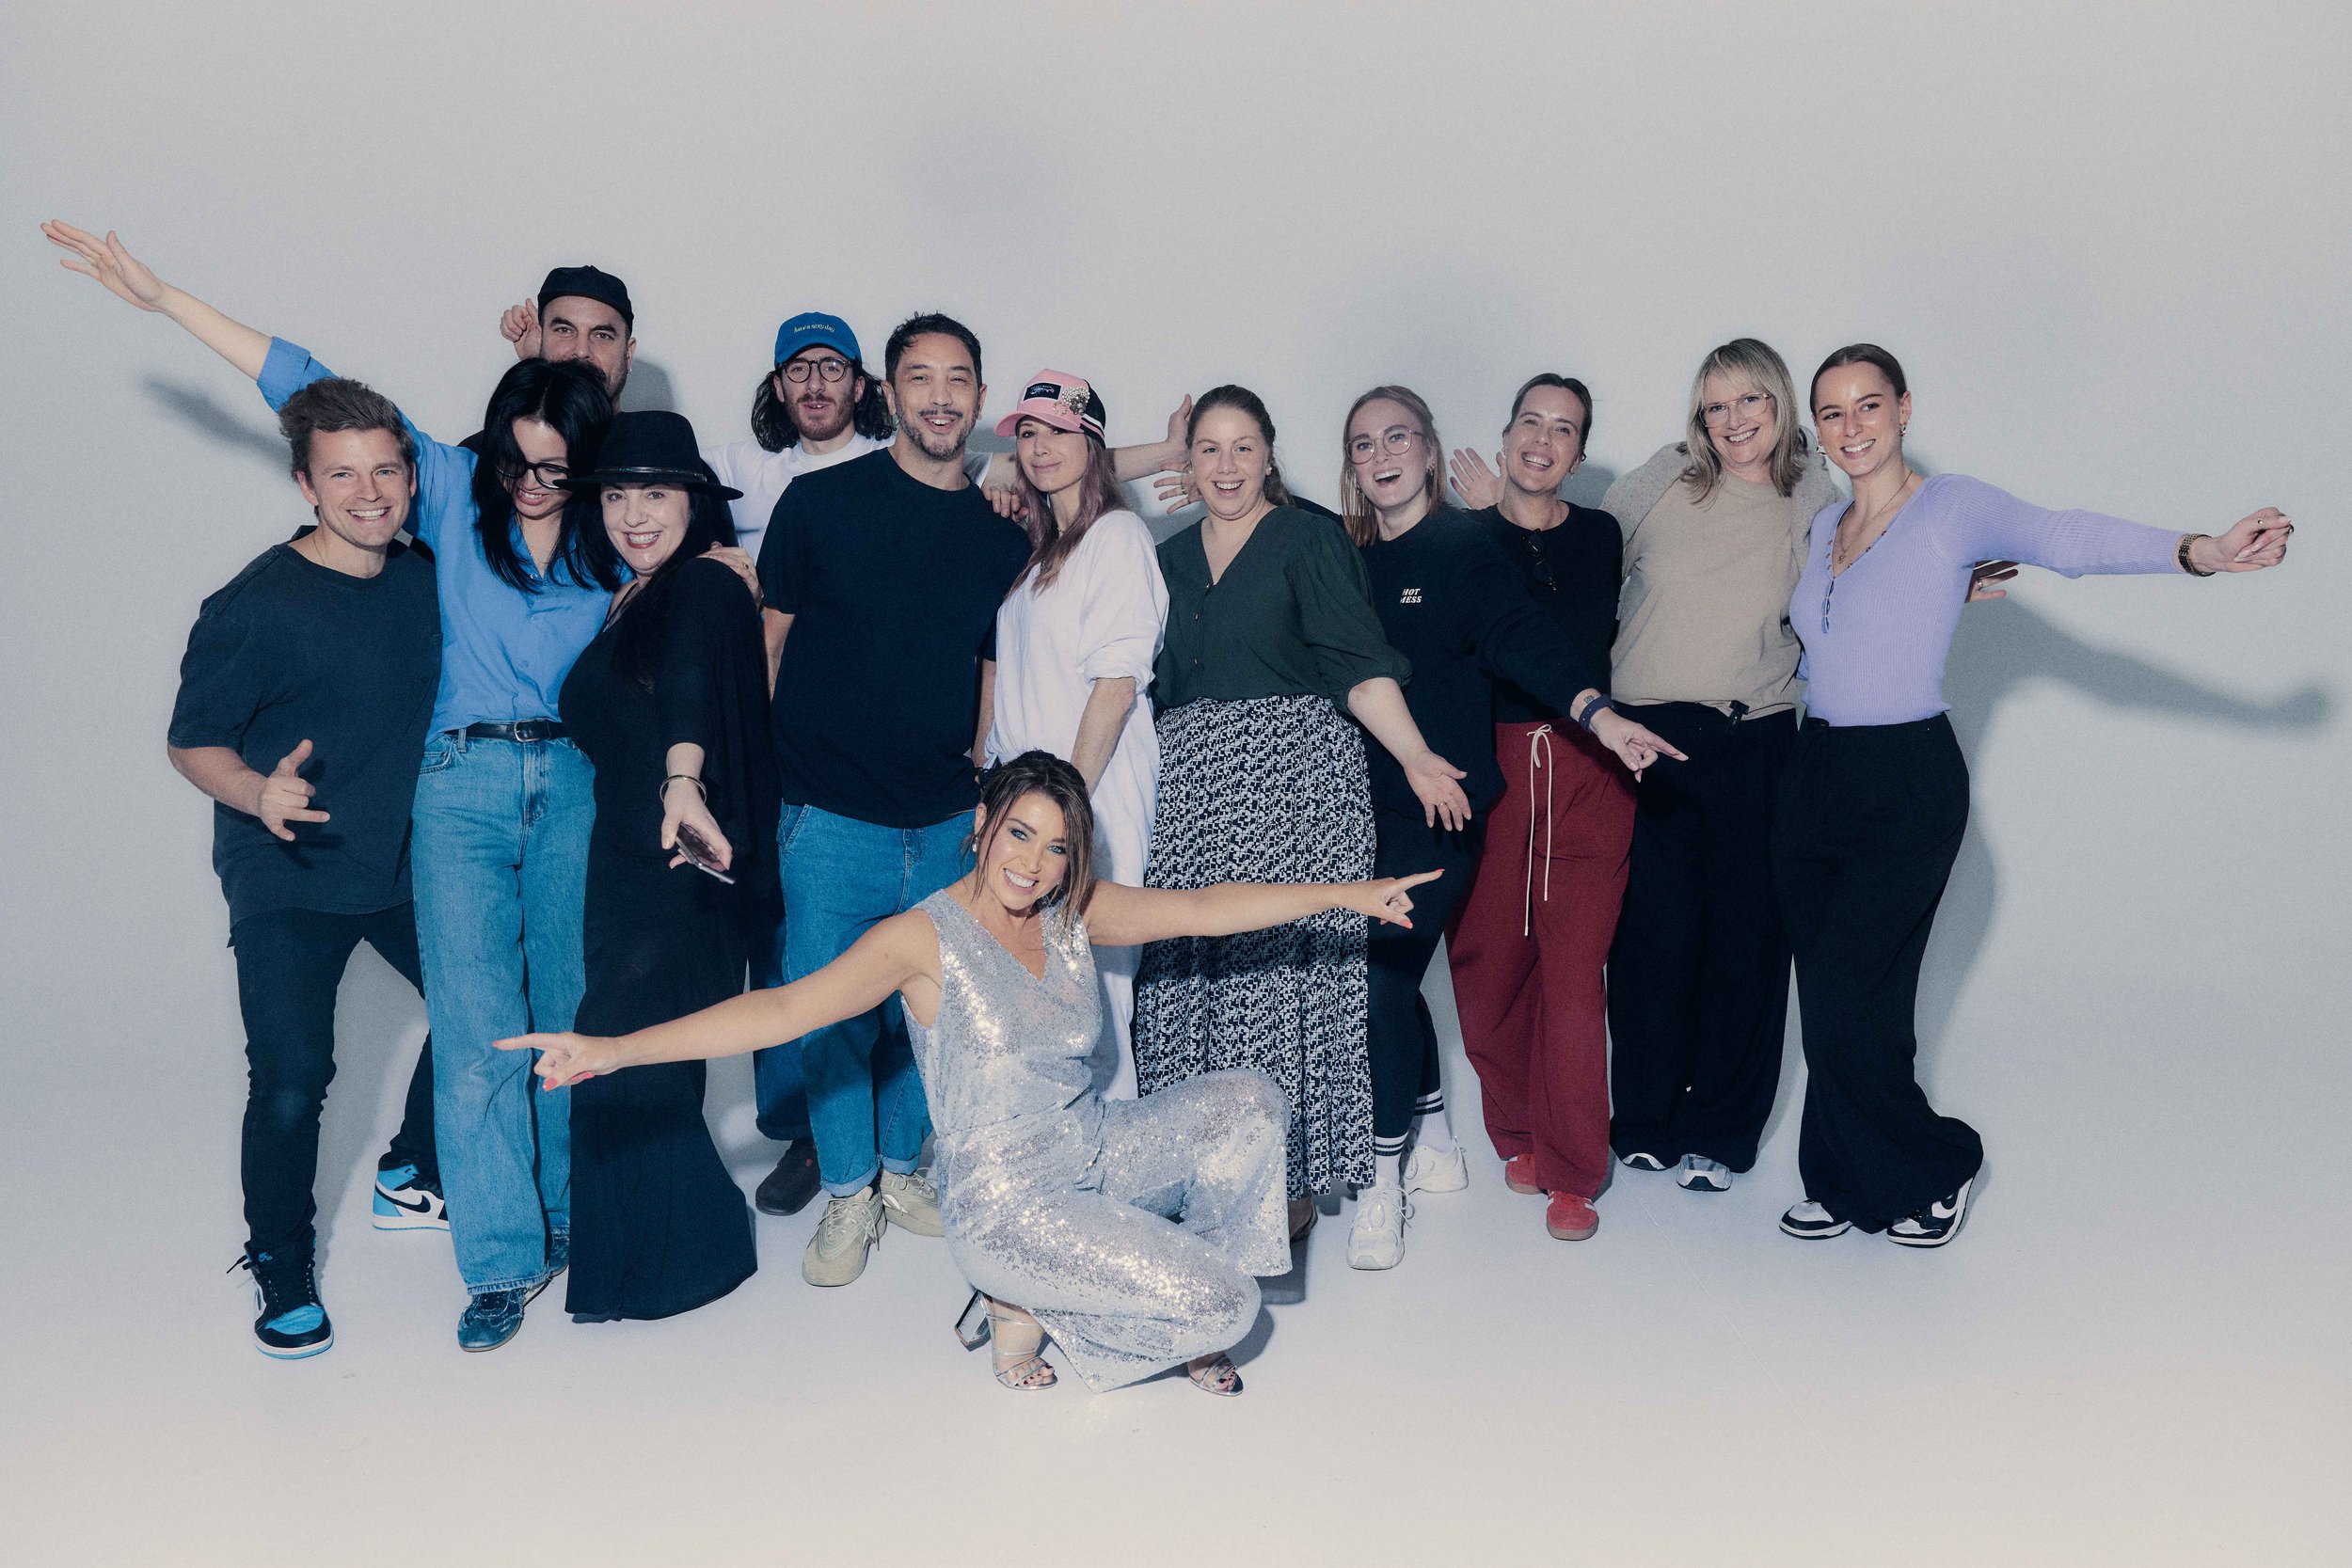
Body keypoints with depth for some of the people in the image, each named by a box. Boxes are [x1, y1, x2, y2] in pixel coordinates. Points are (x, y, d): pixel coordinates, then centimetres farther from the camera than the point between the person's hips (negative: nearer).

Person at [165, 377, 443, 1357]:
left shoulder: (426, 577, -2)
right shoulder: (255, 606, -18)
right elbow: (193, 741, -12)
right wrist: (261, 792, -30)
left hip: (405, 863, 6)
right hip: (287, 879, -6)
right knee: (292, 1075, -12)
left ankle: (410, 1178, 36)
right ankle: (280, 1264, 13)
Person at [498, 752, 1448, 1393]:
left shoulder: (1075, 914, 4)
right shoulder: (925, 939, -14)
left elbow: (1206, 910, 4)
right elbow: (783, 1010, -23)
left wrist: (1345, 894, 1)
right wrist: (611, 1049, -33)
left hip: (1099, 1150, 7)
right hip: (1007, 1200, -7)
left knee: (1248, 1103, -13)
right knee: (1221, 1305, -16)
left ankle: (1180, 1307, 7)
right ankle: (1028, 1309, 8)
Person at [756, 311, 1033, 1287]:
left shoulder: (1001, 534, 7)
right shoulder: (821, 501, -3)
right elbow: (766, 639, 2)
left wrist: (984, 793, 10)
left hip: (946, 822, 3)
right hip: (830, 816, -3)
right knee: (831, 1012, 3)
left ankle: (899, 1166, 33)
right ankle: (848, 1193, 22)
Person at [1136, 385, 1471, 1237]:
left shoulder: (1309, 540, 3)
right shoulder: (1170, 557, 17)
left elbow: (1360, 663, -5)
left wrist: (1415, 758, -15)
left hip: (1292, 775, -4)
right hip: (1190, 784, 4)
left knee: (1284, 961, -6)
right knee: (1188, 970, 0)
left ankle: (1292, 1175, 4)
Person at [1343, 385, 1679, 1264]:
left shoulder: (1465, 547, -3)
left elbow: (1522, 638, -14)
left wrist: (1599, 713, -27)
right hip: (1361, 802, 5)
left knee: (1384, 970, -11)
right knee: (1383, 969, 8)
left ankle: (1385, 1179, 1)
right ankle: (1433, 1140, 28)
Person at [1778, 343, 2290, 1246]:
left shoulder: (1953, 507, -7)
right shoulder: (1824, 527, 13)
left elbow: (2063, 538, -24)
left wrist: (2198, 553, -39)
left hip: (1907, 785, -6)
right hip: (1814, 774, 6)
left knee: (1845, 996, -9)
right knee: (1833, 996, 9)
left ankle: (1934, 1171, 14)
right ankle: (1845, 1185, 24)